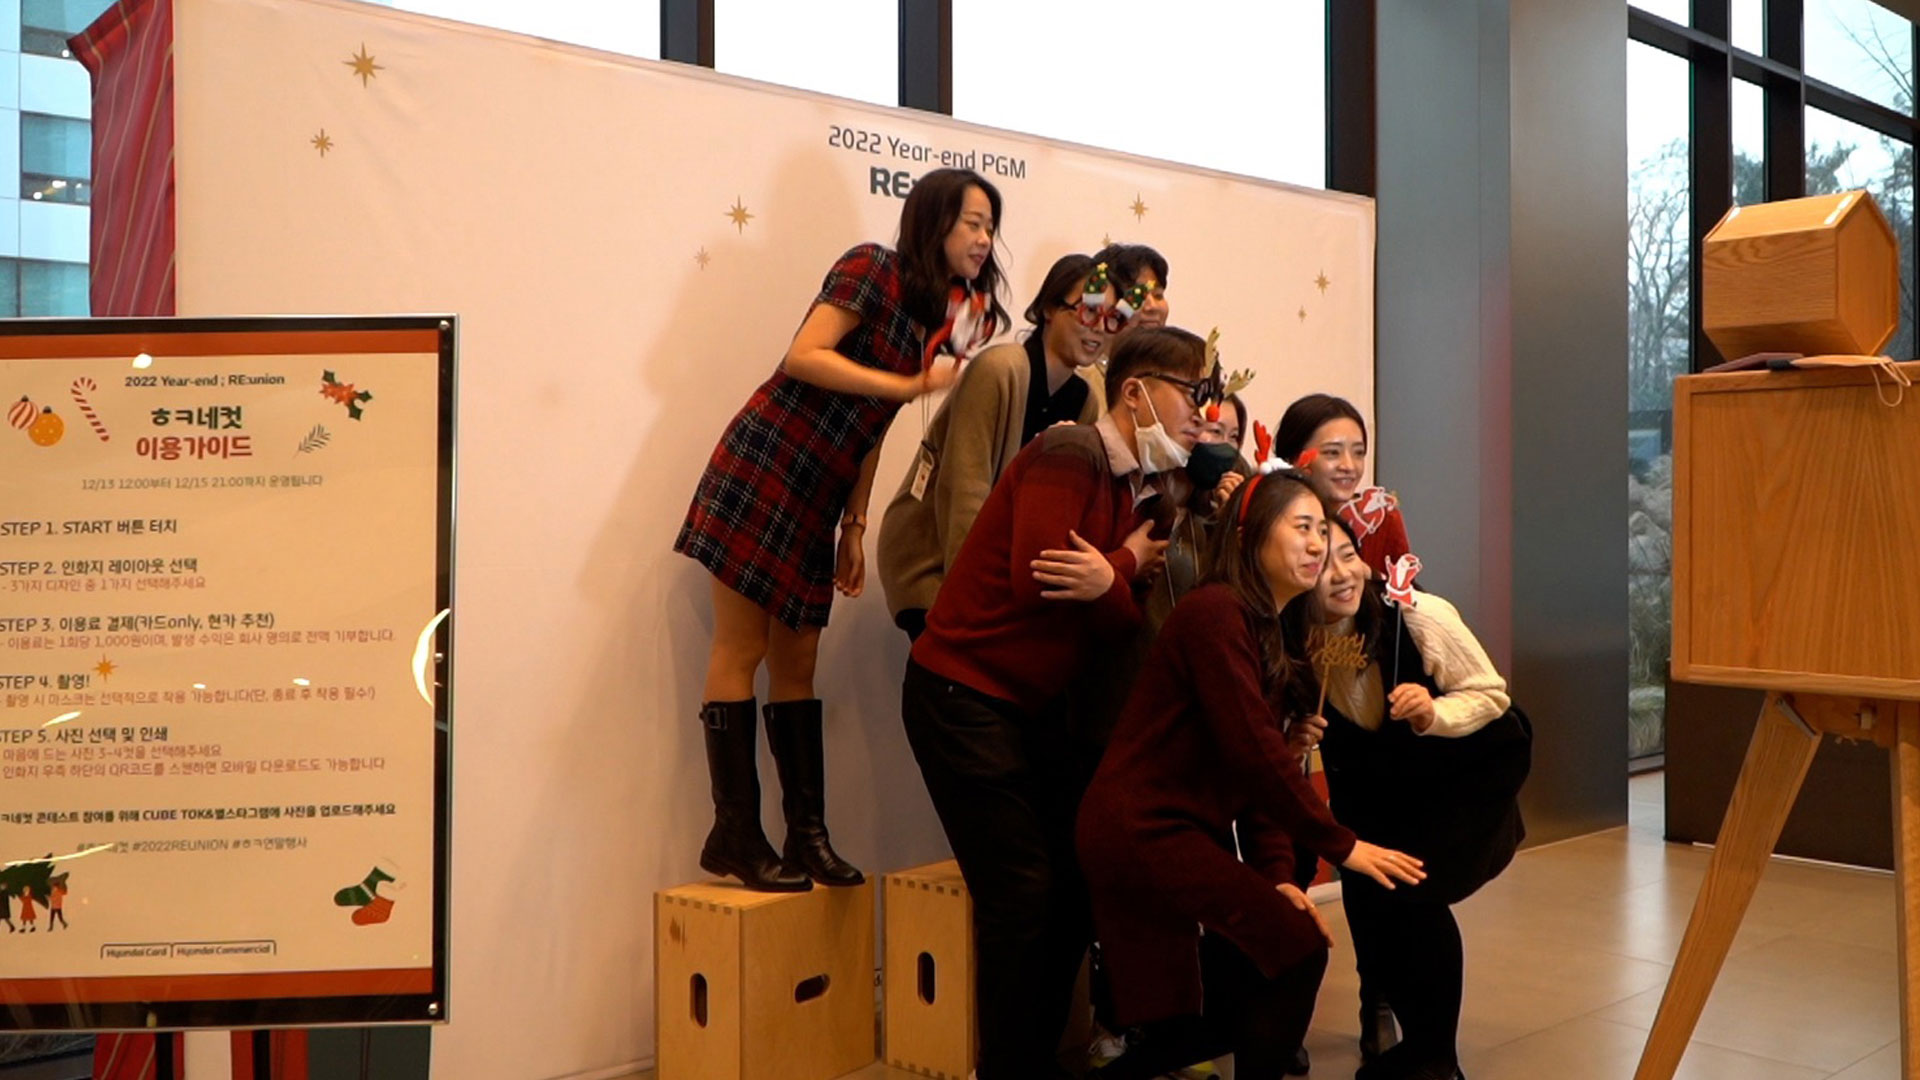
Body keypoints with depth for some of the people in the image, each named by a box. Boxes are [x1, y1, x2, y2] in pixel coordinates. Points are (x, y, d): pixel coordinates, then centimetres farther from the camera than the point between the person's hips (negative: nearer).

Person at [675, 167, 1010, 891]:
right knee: (741, 651, -3)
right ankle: (735, 835, 1)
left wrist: (855, 524, 12)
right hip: (763, 468, -7)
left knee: (797, 664, 8)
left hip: (816, 499, 7)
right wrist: (912, 385, -16)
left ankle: (808, 834, 10)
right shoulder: (873, 269, -7)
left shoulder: (930, 316, 14)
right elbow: (804, 357, -18)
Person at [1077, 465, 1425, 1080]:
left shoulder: (1272, 633, 15)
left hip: (1189, 834, 10)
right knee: (1296, 947, -12)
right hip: (1140, 830, -10)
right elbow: (1253, 750, -22)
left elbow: (1257, 770, 7)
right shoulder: (1216, 612, -15)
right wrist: (1340, 846, -18)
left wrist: (1276, 874, -5)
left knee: (1236, 1013, 13)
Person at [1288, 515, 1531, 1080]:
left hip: (1474, 764, -4)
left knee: (1414, 890, -19)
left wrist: (1435, 714, -38)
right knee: (1364, 889, -8)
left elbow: (1492, 694, -18)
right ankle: (1383, 1024, 23)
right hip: (1384, 777, 4)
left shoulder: (1418, 616, -30)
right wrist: (1293, 743, -30)